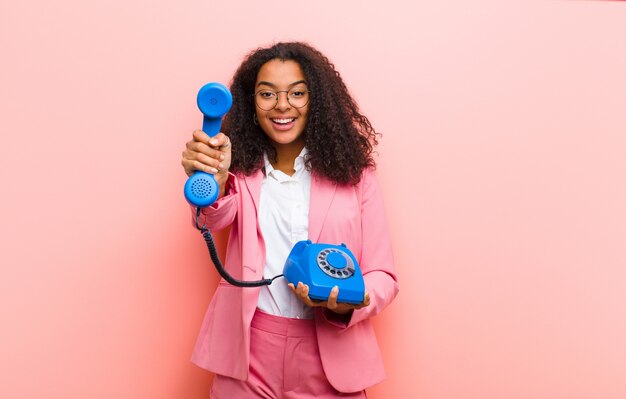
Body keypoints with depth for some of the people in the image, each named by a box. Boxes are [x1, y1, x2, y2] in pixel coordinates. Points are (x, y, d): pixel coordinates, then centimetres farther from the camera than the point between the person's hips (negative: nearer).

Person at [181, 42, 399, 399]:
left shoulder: (352, 173, 0)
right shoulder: (241, 170, 2)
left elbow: (382, 275, -1)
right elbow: (216, 218, -20)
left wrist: (349, 303, -21)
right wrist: (211, 183, -41)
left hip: (330, 354, 0)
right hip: (248, 350, 1)